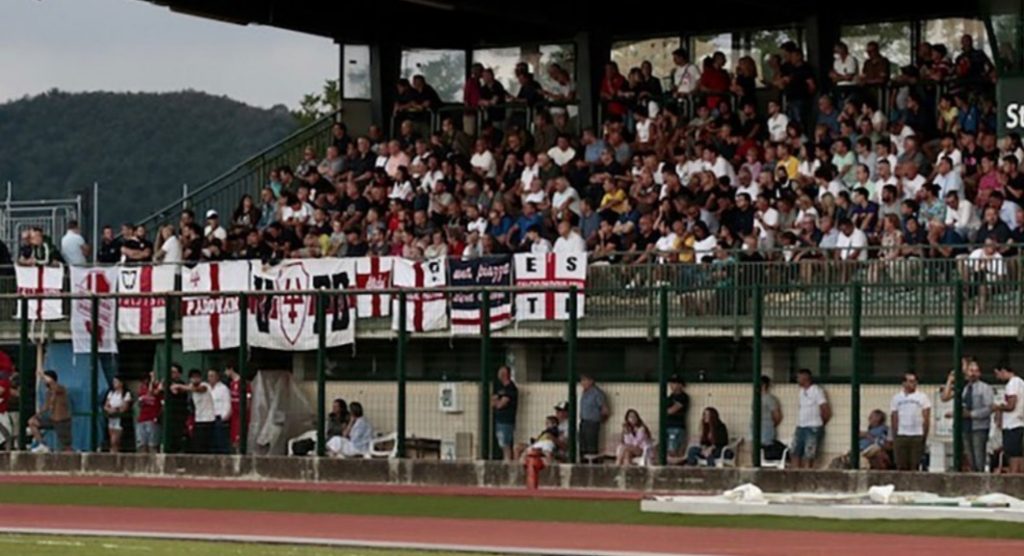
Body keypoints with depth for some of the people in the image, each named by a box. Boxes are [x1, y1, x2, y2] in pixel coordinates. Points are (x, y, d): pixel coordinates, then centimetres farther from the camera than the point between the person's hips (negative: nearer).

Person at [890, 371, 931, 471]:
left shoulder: (922, 397, 5)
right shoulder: (896, 398, 12)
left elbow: (926, 419, 1)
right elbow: (894, 419, 10)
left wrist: (924, 436, -6)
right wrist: (894, 436, 2)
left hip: (917, 436, -2)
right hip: (900, 436, 2)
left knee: (914, 466, -5)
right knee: (901, 466, -1)